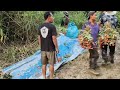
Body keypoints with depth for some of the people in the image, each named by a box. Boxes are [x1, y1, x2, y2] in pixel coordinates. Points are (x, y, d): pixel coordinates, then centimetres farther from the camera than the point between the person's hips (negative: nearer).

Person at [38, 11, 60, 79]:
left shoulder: (40, 27, 5)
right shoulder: (52, 26, -14)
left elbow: (39, 38, 9)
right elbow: (54, 38, -16)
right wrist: (57, 48, -6)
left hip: (43, 49, 6)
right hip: (51, 49, -5)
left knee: (44, 64, 12)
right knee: (51, 64, 7)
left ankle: (44, 77, 22)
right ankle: (51, 78, 15)